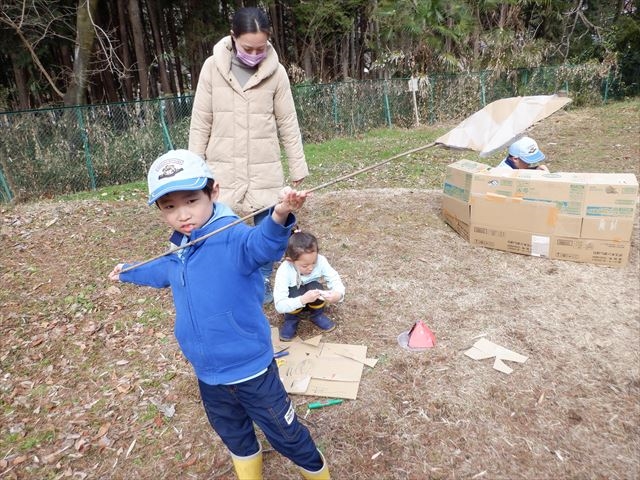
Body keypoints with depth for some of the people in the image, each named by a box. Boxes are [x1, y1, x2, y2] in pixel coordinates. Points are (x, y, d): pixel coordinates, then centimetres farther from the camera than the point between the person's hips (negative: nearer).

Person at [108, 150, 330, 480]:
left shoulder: (232, 236, -25)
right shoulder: (177, 251, 0)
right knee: (233, 435, 30)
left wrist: (279, 216, -68)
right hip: (207, 372, 7)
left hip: (250, 368, -7)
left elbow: (262, 244, -48)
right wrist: (128, 272, 37)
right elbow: (162, 271, 24)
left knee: (285, 435, 13)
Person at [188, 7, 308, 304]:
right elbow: (200, 124, 0)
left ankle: (262, 279, 32)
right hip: (223, 168, 0)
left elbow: (288, 123, 1)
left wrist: (298, 167, 3)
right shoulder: (212, 68, -4)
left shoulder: (275, 71, -5)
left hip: (264, 169, 0)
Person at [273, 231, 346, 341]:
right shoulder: (284, 271, -33)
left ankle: (317, 315, 0)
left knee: (315, 287, -31)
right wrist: (302, 300, -52)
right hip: (294, 304, -2)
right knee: (296, 293, -35)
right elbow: (279, 306, -36)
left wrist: (338, 294, -42)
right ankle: (291, 320, -3)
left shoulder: (320, 261, -27)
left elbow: (335, 280, -18)